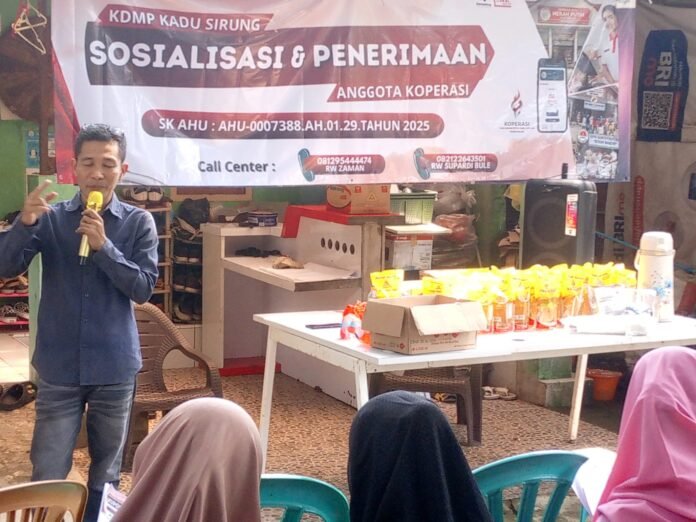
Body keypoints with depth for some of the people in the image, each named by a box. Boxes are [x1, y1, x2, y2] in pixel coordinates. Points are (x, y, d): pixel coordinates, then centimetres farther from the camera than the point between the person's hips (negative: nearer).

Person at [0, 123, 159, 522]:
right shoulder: (51, 218, -1)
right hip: (60, 366, 0)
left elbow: (143, 288, -8)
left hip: (115, 366, 0)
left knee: (106, 472, 14)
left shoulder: (138, 223, -2)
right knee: (47, 475, 2)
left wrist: (104, 246, -20)